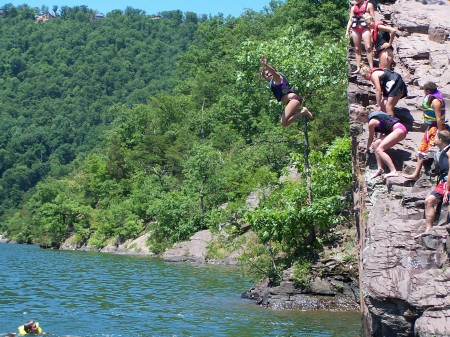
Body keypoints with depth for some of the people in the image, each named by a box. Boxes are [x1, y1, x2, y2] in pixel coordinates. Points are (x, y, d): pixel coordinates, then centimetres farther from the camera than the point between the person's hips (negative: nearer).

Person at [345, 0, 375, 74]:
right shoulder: (353, 7, 19)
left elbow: (373, 18, 3)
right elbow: (350, 20, 19)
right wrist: (347, 31, 10)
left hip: (365, 28, -5)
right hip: (355, 29, 5)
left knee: (368, 47, -14)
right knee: (357, 49, 3)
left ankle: (371, 68, -18)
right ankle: (358, 68, 2)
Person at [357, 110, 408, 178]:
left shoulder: (372, 122, -8)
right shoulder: (373, 115, 20)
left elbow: (370, 138, 5)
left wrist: (367, 149, 23)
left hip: (398, 130, -10)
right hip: (398, 129, 10)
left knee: (379, 150, -17)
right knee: (376, 144, 9)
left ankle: (394, 171, -31)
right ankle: (380, 169, 1)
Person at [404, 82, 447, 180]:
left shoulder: (435, 101, -19)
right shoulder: (431, 99, 12)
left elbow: (439, 118, -22)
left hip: (435, 128, -11)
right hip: (430, 128, 11)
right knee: (422, 150, 14)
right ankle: (416, 174, 20)